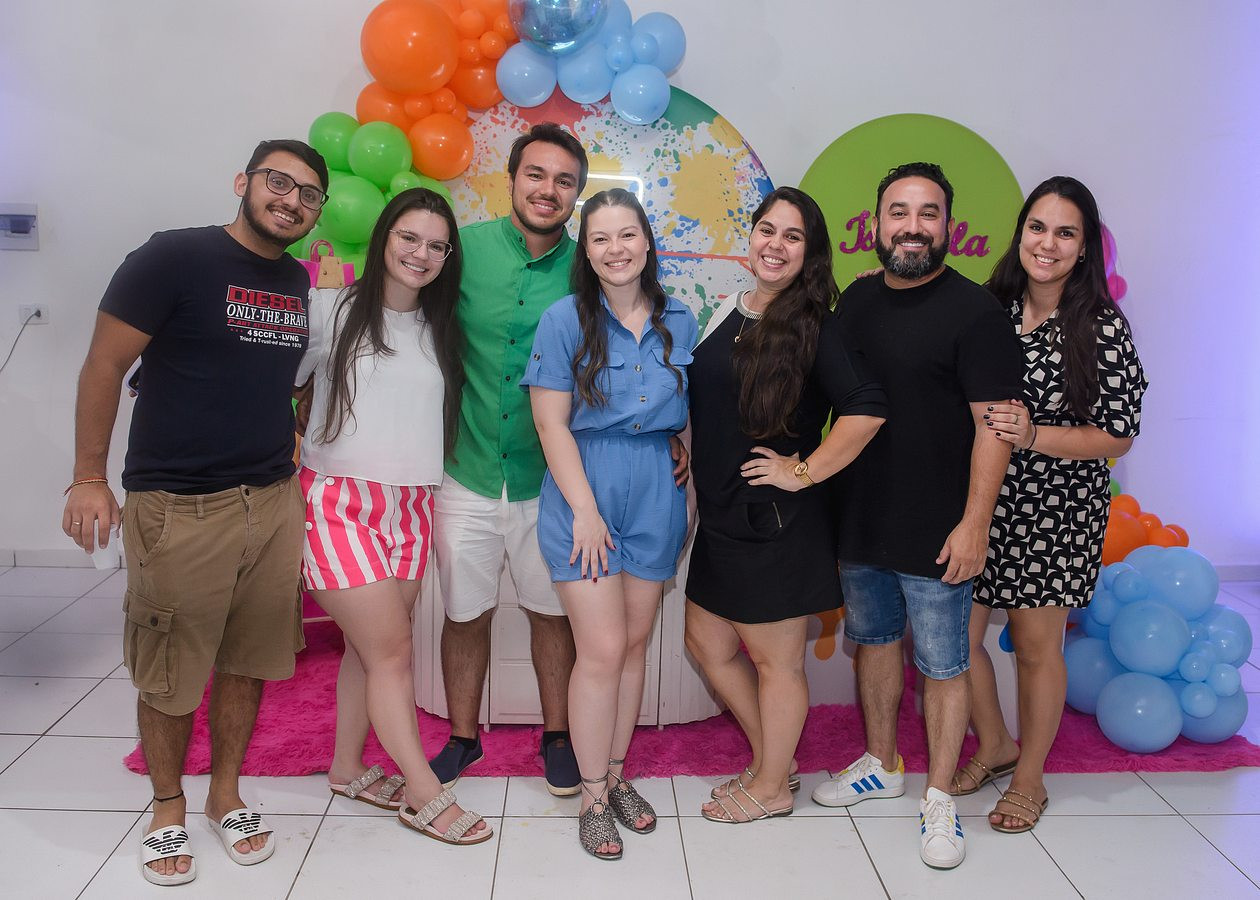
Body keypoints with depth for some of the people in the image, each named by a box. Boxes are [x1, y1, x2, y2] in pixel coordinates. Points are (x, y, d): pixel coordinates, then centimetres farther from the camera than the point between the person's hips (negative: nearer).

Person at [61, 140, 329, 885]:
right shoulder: (175, 257, -8)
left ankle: (226, 793, 33)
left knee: (247, 662, 14)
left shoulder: (301, 283, 10)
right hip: (178, 508, -5)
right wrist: (90, 477, -8)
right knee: (168, 676, 8)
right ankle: (168, 808, 29)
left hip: (274, 503, 5)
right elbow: (105, 364, -7)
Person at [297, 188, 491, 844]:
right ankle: (424, 794, 7)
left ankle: (347, 767, 30)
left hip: (411, 507, 5)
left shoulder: (442, 332, 11)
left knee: (370, 645, 11)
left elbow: (448, 414, 20)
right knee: (392, 648, -5)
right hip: (339, 501, -4)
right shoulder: (331, 311, -2)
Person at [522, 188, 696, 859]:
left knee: (635, 644, 11)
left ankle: (616, 775, 29)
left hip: (657, 496, 4)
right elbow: (552, 424, -9)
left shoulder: (680, 323, 6)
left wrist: (692, 486, 5)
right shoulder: (566, 320, -5)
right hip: (583, 495, -3)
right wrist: (586, 510, -13)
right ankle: (593, 797, 14)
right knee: (602, 650, -3)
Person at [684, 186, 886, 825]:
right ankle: (770, 757, 37)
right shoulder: (727, 310, 8)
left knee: (775, 659, 8)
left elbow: (866, 409, -27)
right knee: (707, 644, 18)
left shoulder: (813, 327, -14)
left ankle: (772, 787, 29)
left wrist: (804, 472, -20)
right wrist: (692, 481, 12)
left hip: (777, 524, -8)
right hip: (721, 515, 8)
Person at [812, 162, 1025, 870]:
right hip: (859, 520, 6)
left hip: (936, 533, -6)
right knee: (875, 642, 19)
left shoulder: (975, 310, -12)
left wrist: (974, 523, -19)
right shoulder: (857, 300, 7)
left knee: (944, 665, 6)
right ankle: (881, 765, 38)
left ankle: (940, 799, 23)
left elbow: (994, 424, -15)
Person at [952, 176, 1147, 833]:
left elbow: (1119, 435, -10)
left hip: (1054, 511, -3)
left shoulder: (1102, 326, -9)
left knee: (1036, 645, 9)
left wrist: (1032, 436, -22)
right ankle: (994, 745, 35)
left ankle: (1029, 775, 32)